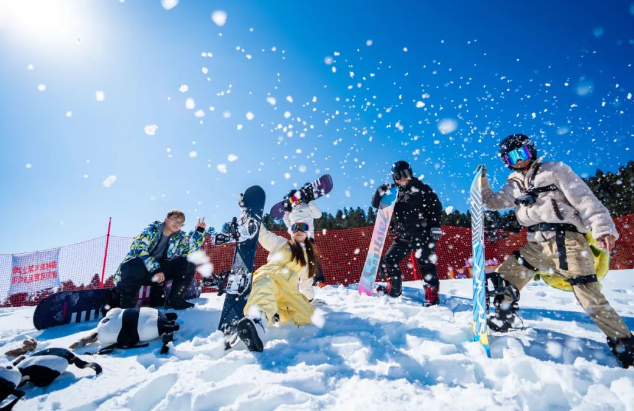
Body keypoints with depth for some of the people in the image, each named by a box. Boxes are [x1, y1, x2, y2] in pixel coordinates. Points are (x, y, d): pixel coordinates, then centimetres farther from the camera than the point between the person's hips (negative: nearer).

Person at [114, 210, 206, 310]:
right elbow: (139, 249, -22)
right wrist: (156, 269, -31)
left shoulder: (180, 238, 5)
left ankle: (174, 300, -14)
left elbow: (191, 251, -11)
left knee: (188, 263, -15)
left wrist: (199, 231, -18)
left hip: (160, 270, 4)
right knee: (135, 267, -40)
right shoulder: (152, 229, -8)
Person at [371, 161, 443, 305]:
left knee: (426, 265, -7)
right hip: (404, 236, 6)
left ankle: (432, 296, 4)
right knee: (389, 260, 8)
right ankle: (394, 289, 23)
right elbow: (376, 204, 8)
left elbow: (435, 207, -5)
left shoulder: (422, 189, -1)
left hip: (423, 234, -5)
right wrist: (381, 191, -10)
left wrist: (436, 226, -14)